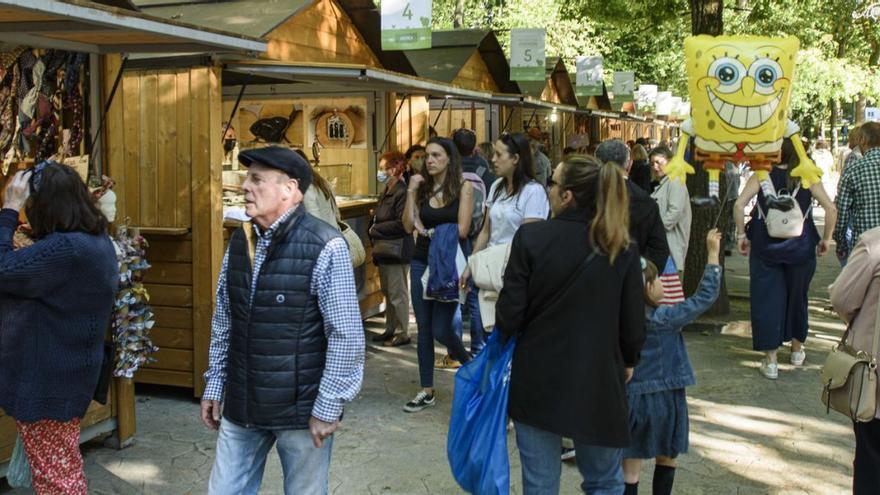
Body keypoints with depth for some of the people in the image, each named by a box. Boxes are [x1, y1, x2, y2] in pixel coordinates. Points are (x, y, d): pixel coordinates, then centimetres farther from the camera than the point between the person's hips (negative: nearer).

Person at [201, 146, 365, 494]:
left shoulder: (325, 247, -16)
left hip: (301, 408, -5)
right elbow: (223, 323, 12)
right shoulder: (239, 242, 5)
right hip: (241, 406, 6)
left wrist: (328, 407, -15)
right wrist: (214, 385, 12)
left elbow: (347, 336, -17)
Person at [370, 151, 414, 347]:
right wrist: (375, 227, 0)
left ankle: (403, 333, 7)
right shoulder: (387, 192, 13)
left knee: (397, 293, -2)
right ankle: (390, 329, 27)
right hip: (384, 250, 10)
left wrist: (376, 229, -13)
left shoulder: (402, 192, -17)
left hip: (397, 251, -10)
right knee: (387, 292, 16)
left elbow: (402, 224, -23)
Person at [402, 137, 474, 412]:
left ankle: (468, 362, 26)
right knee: (424, 329, 8)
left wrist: (431, 230, -5)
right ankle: (427, 391, 18)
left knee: (440, 329, -5)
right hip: (421, 263, 4)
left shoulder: (463, 187, -4)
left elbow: (462, 230, -11)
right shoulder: (423, 188, 5)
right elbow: (409, 226, -1)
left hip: (448, 263, -4)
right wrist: (411, 192, -6)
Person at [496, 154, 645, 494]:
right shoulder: (622, 248, -7)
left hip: (537, 381, 0)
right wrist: (627, 362, 19)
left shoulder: (531, 237, -12)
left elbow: (509, 315, -10)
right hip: (597, 383, 1)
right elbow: (633, 324, -1)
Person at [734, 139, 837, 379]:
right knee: (797, 297, 20)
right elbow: (831, 209, -8)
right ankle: (797, 349, 36)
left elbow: (739, 205, -13)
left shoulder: (761, 176, -3)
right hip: (800, 249, 1)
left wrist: (741, 235, -3)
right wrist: (825, 239, 4)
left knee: (767, 299, 5)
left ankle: (770, 361, 5)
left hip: (765, 248, -1)